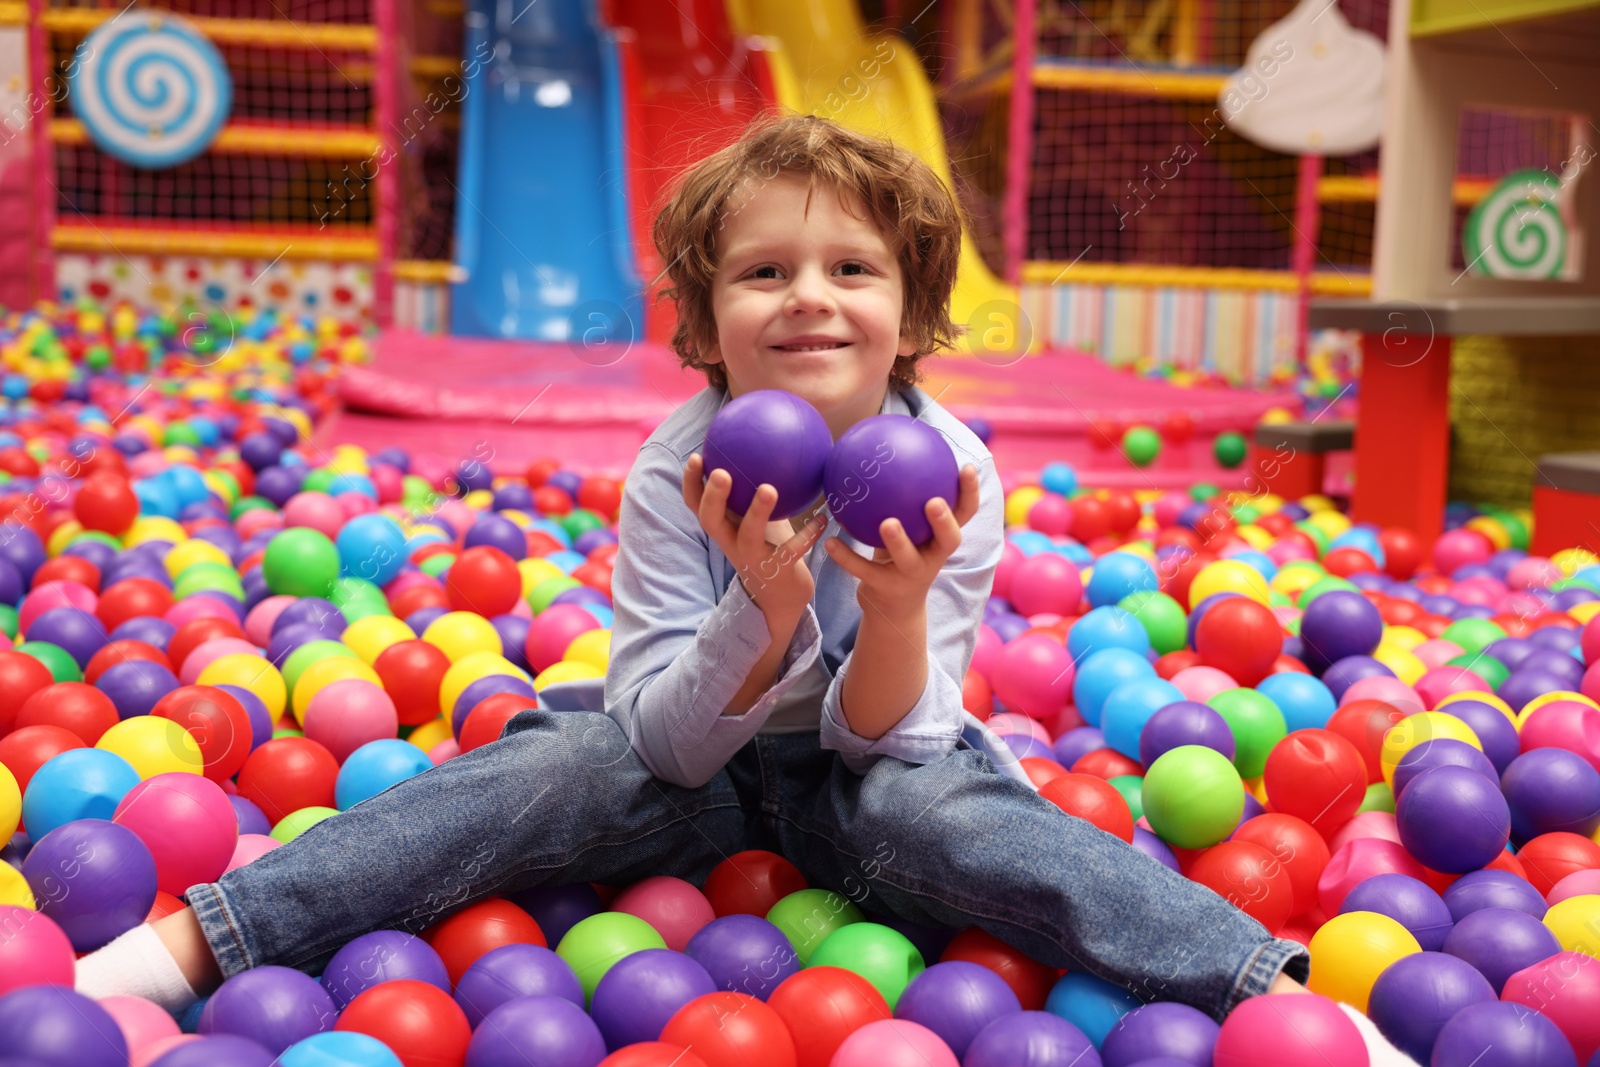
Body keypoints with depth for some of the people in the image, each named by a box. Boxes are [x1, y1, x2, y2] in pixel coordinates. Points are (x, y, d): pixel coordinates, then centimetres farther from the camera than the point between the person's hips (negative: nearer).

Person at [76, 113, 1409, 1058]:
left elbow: (884, 738, -18)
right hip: (698, 757, 1)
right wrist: (766, 614, -39)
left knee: (929, 814, -32)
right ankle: (191, 944, -26)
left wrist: (897, 611, -38)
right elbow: (661, 745, -22)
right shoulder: (680, 471, -19)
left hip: (870, 759, 0)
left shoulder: (952, 473, -19)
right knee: (563, 767, -28)